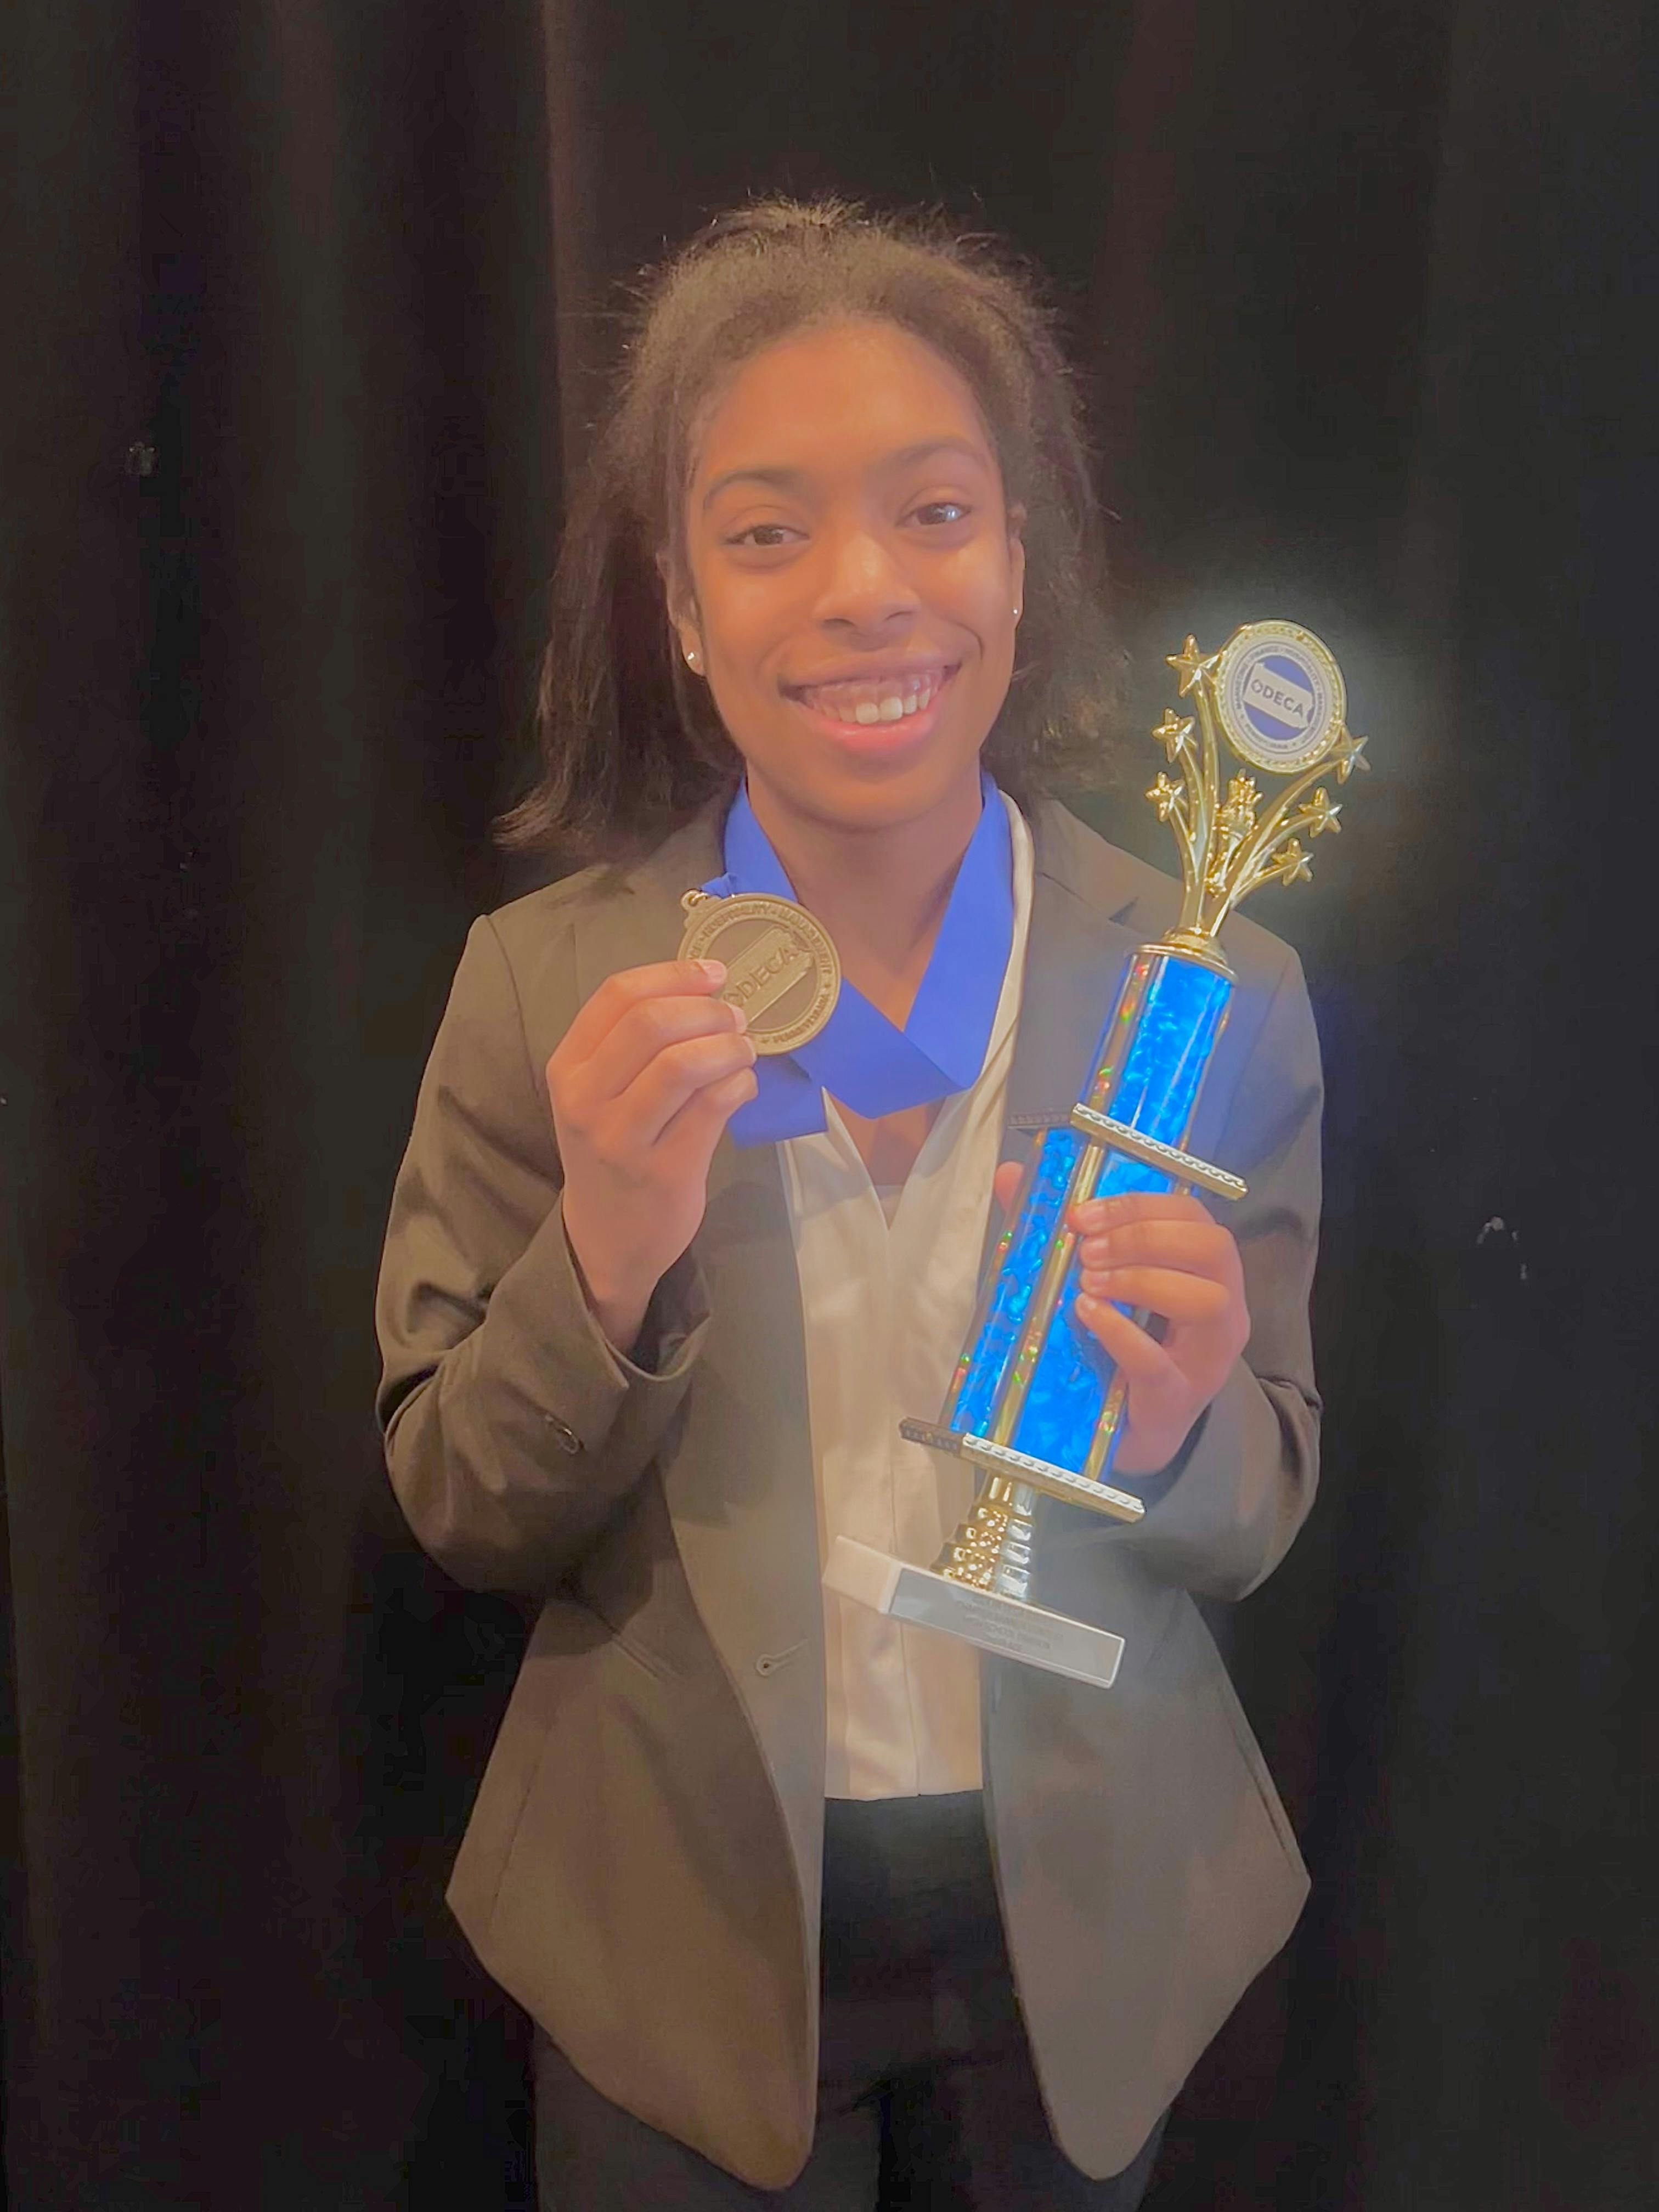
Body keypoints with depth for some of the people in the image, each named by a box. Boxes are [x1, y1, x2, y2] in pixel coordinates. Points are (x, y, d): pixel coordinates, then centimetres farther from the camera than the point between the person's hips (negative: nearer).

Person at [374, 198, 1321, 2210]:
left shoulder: (1219, 995, -13)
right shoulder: (543, 987, -14)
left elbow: (1255, 1524, -4)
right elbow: (462, 1517, -8)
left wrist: (1173, 1421, -26)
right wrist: (603, 1264, -27)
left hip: (1082, 1921, 2)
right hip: (681, 1922, -1)